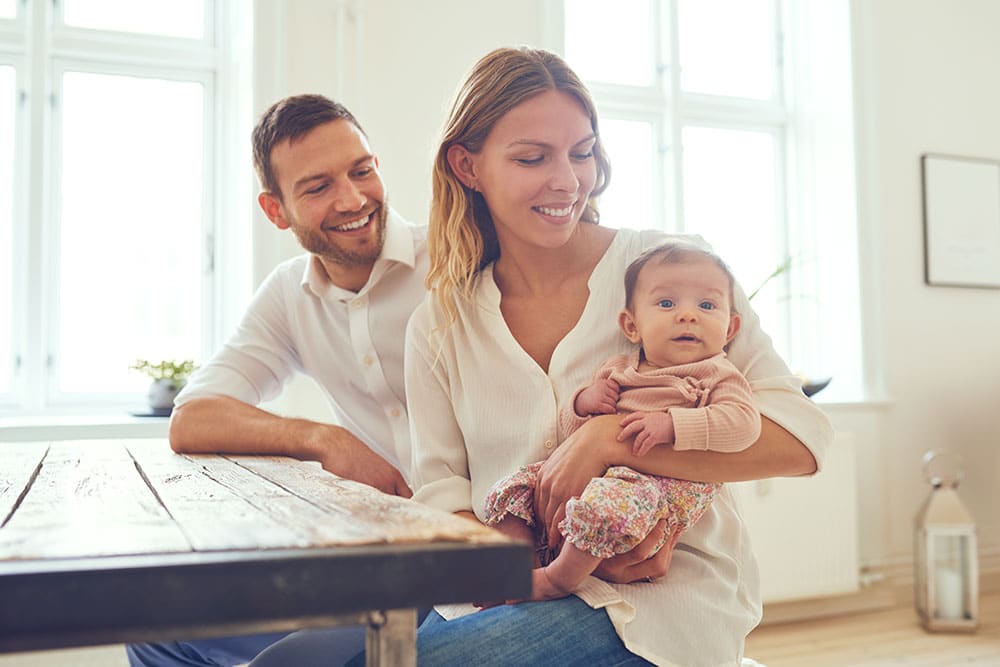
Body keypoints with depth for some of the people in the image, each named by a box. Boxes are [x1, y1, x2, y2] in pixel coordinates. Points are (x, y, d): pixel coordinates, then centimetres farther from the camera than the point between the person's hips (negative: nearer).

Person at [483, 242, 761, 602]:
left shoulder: (718, 375, 5)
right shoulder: (617, 369, 20)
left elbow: (743, 421, -16)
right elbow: (569, 427, 23)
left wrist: (671, 424, -25)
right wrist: (583, 403, 0)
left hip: (666, 484, -6)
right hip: (595, 472, 7)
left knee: (603, 502, -38)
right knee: (514, 487, -3)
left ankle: (558, 579, -17)